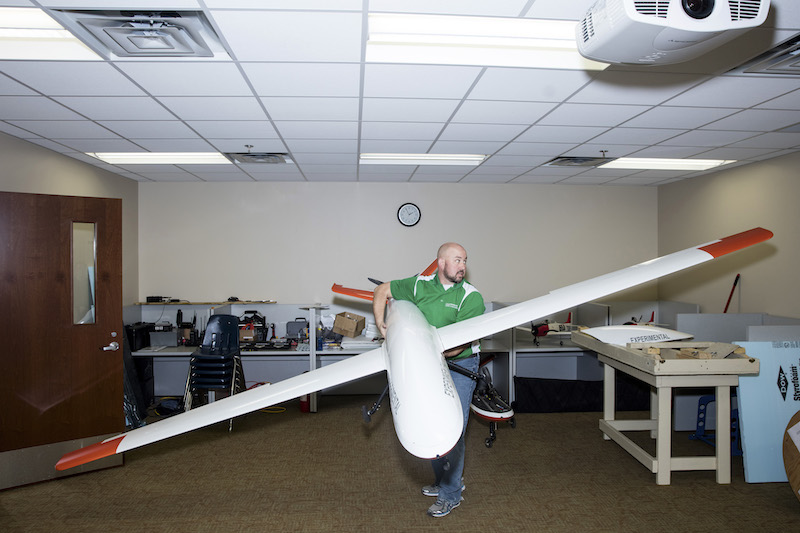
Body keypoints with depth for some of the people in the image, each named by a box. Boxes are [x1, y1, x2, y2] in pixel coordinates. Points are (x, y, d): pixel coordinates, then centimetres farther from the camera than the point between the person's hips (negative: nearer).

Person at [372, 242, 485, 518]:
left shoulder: (471, 297, -14)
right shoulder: (420, 285, -2)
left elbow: (461, 343, -19)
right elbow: (382, 289, 9)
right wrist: (380, 323, -3)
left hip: (459, 365, -5)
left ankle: (451, 494, 10)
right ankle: (443, 480, 34)